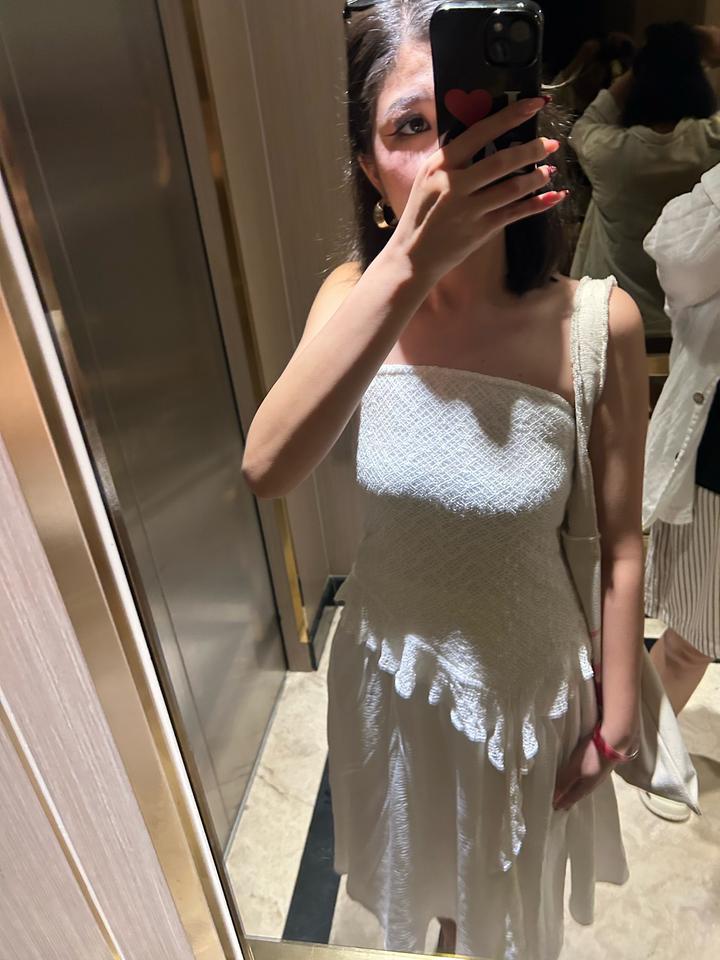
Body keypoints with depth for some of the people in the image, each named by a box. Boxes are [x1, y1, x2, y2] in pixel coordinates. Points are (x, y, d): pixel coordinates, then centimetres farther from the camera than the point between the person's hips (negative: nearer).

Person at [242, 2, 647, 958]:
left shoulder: (597, 321, -23)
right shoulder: (356, 296, -17)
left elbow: (621, 541, -13)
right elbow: (267, 470, -35)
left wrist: (619, 705, -3)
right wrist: (408, 264, -45)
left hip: (527, 668, -2)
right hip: (395, 659, 3)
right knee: (426, 862, 34)